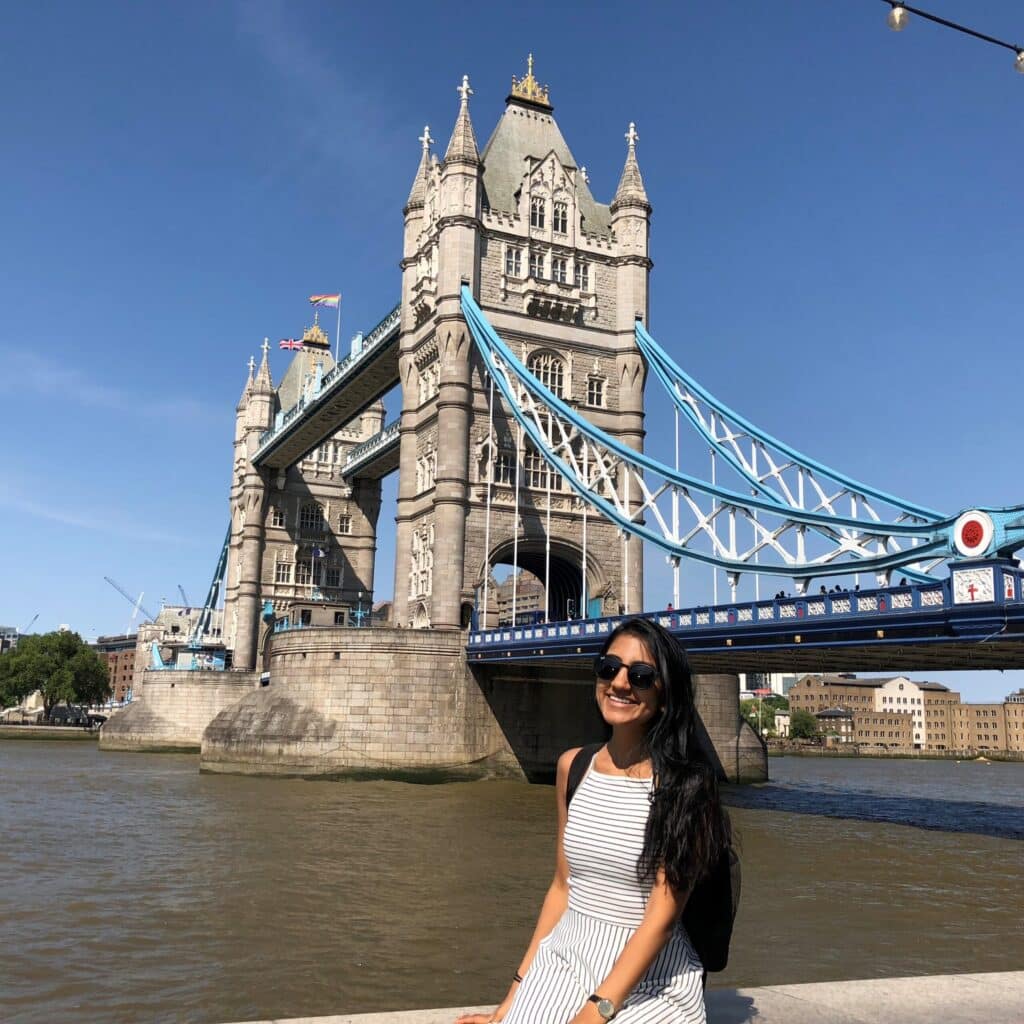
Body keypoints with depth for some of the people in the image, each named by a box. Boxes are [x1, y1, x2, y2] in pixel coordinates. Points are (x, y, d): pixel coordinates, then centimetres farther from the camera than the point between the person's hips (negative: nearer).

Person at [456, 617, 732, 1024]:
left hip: (650, 979, -3)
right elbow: (561, 888, 9)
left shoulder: (684, 782, -12)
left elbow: (663, 912, -16)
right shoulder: (572, 766, 3)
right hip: (564, 961, 3)